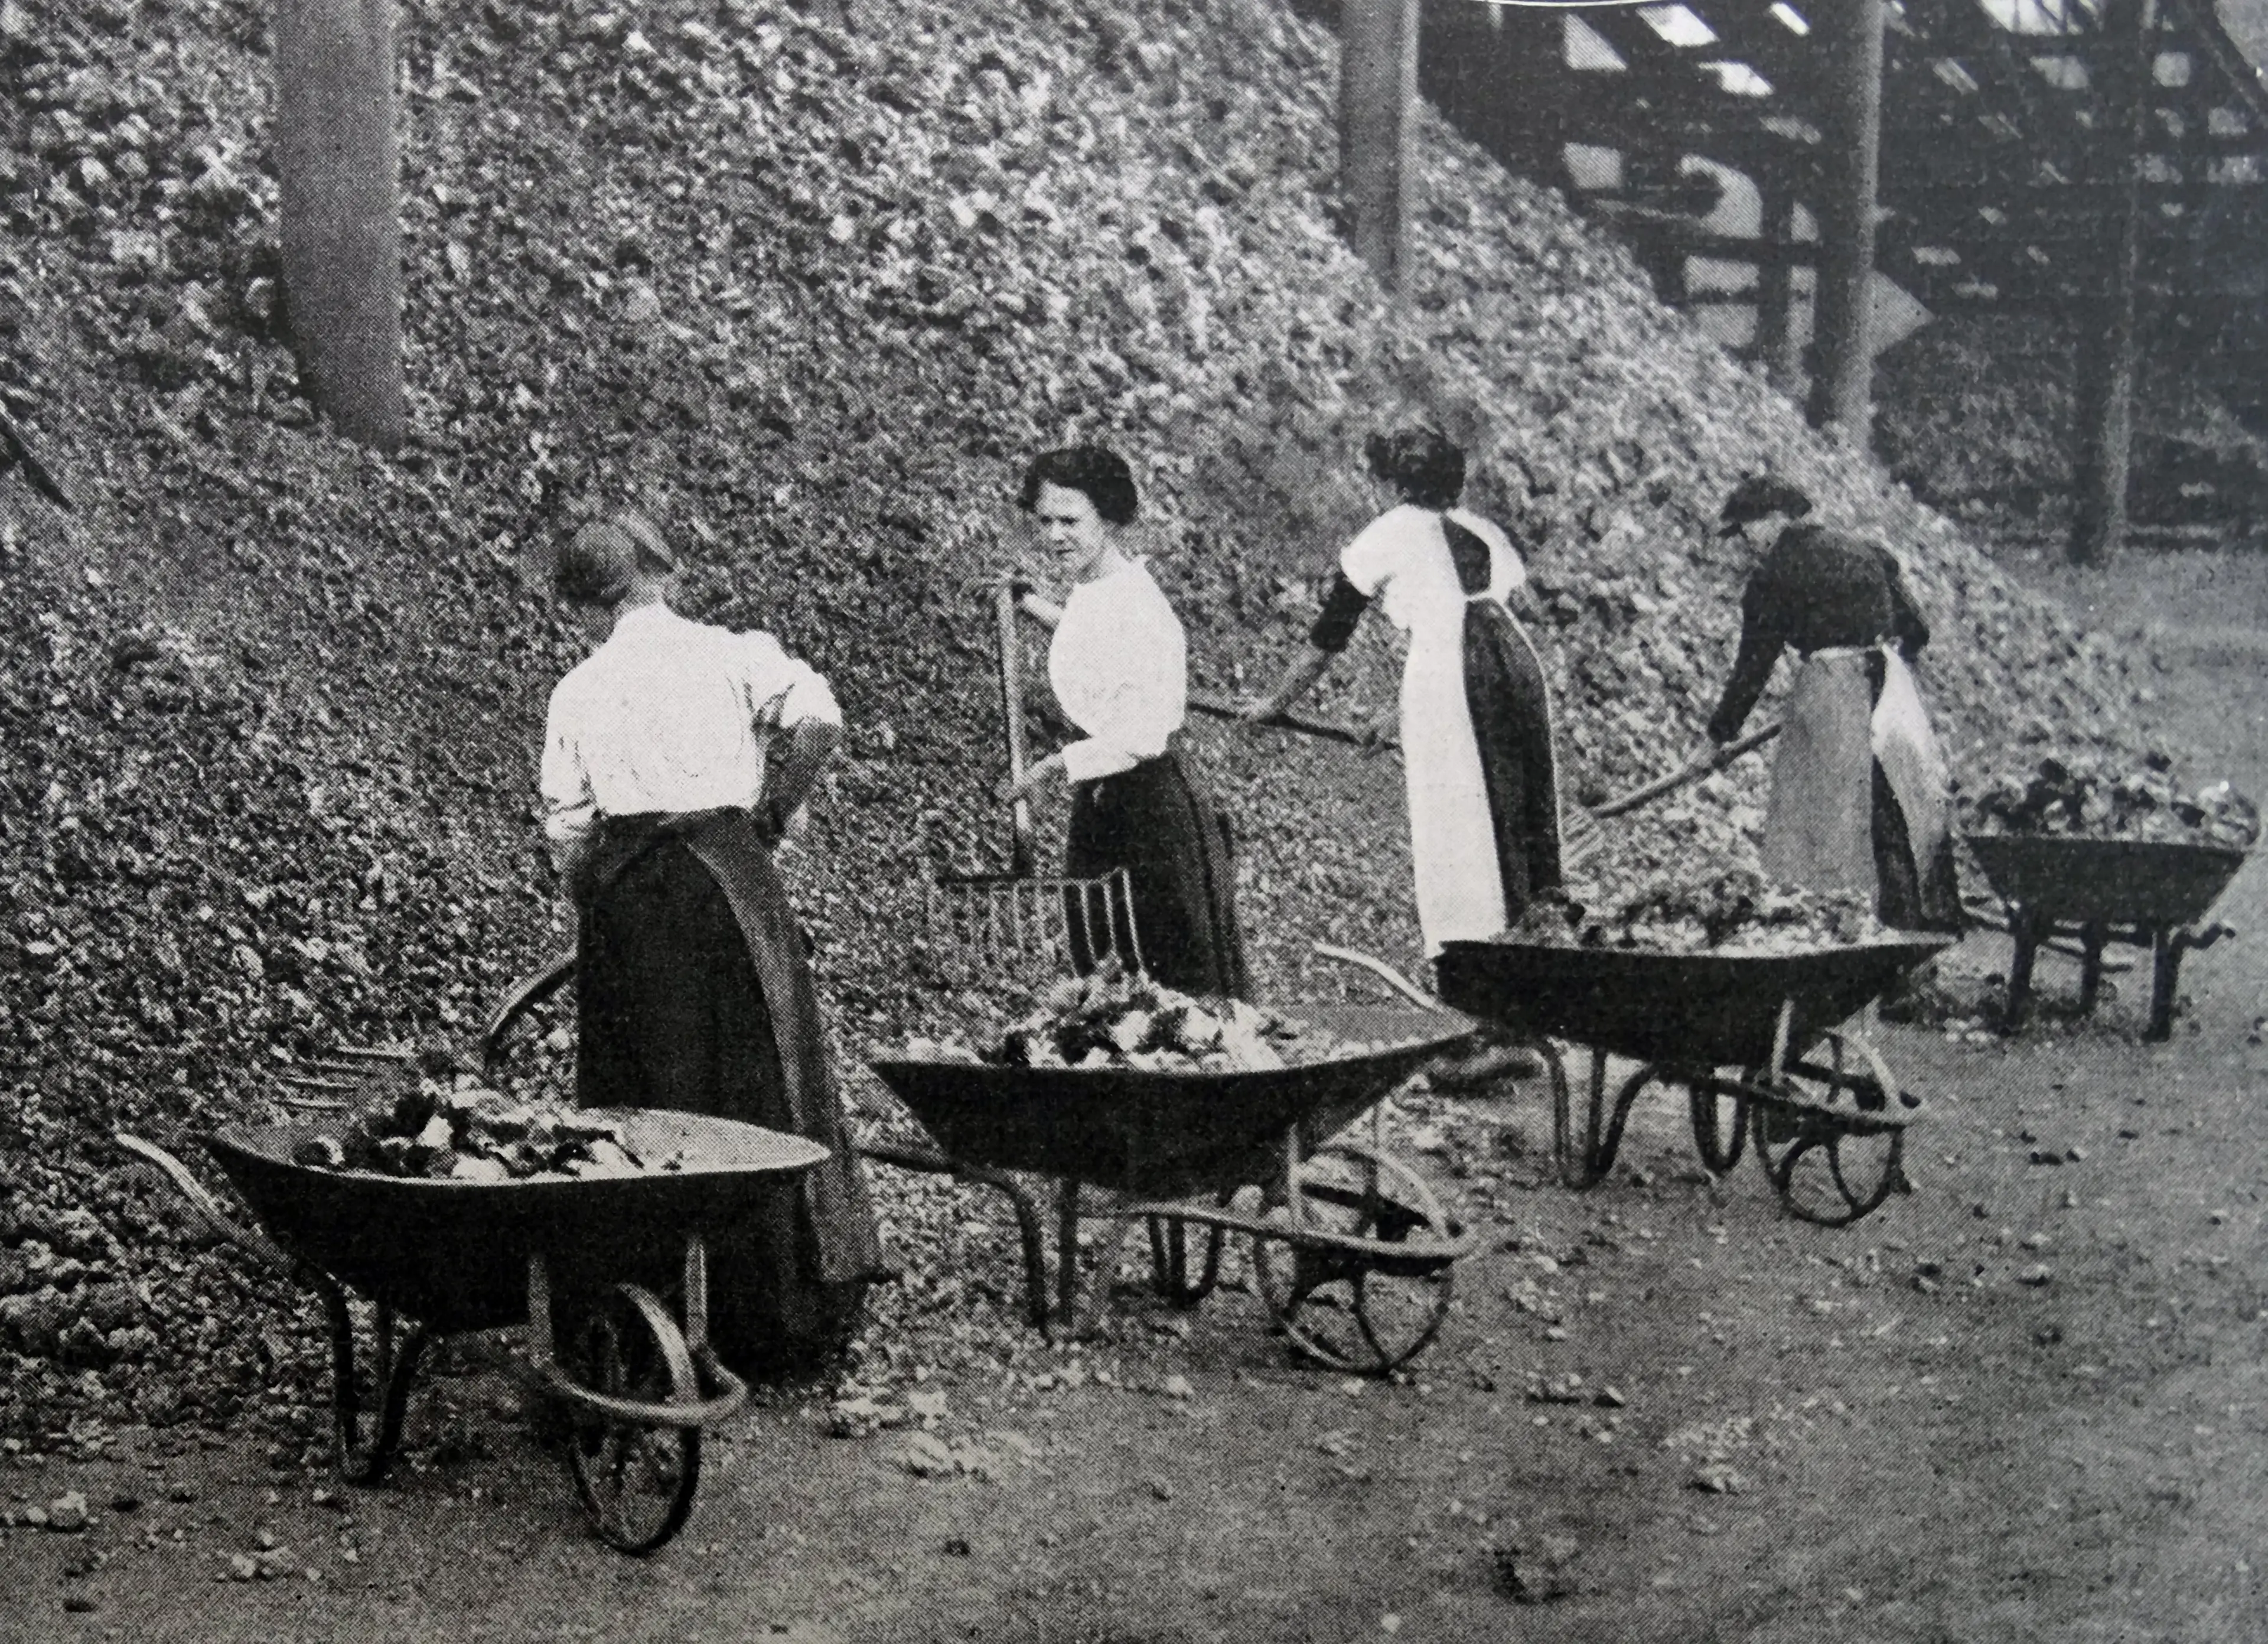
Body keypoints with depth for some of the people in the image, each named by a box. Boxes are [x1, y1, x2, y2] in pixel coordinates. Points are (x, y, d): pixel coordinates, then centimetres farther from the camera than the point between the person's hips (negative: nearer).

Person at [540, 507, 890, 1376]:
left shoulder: (579, 691, 8)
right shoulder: (733, 654, 4)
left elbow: (567, 830, 5)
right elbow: (819, 722, -12)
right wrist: (774, 812, 2)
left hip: (620, 891, 1)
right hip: (723, 873, -1)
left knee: (640, 1104, 7)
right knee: (759, 1086, 5)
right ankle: (785, 1314, 9)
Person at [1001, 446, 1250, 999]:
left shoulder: (1137, 607, -20)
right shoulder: (1089, 591, 7)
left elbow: (1145, 736, -25)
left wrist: (1061, 763, -26)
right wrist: (1033, 606, 27)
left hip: (1151, 802, -10)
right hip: (1103, 801, 10)